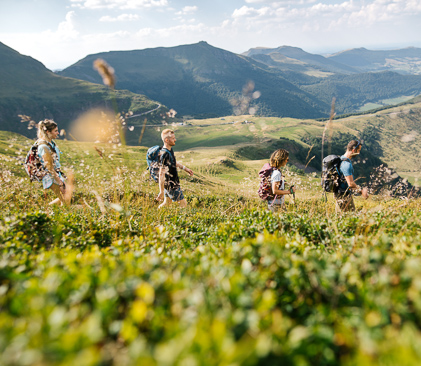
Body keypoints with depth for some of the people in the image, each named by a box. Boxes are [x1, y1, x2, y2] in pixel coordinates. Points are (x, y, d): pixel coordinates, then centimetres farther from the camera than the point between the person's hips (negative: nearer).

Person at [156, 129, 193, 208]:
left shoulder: (169, 149, 1)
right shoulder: (164, 155, -29)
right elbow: (161, 174, -29)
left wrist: (185, 168, 24)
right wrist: (161, 192, -27)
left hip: (170, 182, 10)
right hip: (170, 185, -10)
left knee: (167, 202, 23)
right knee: (183, 204, 2)